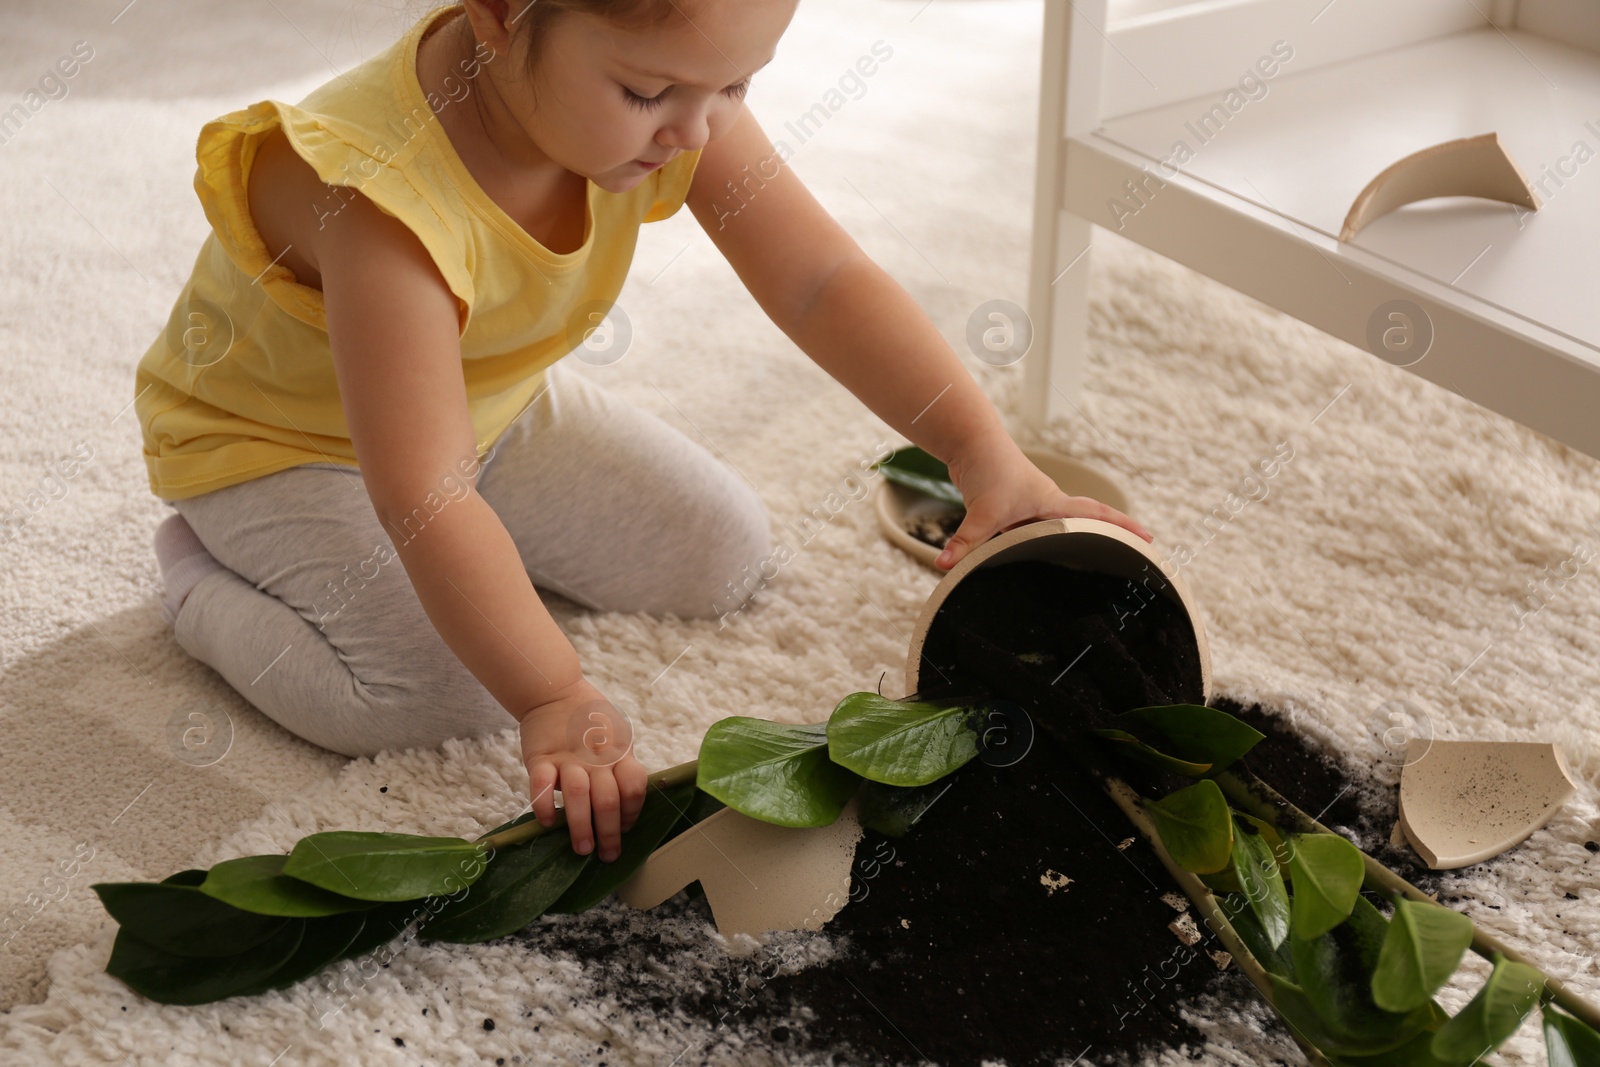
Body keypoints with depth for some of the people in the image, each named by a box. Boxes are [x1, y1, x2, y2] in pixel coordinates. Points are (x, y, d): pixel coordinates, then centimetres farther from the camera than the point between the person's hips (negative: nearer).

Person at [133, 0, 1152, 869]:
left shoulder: (672, 96, -22)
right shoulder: (389, 198, -42)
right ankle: (203, 579, 1)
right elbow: (421, 496, -44)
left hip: (490, 406, 6)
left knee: (722, 548, 3)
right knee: (435, 696, -25)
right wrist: (556, 702, -47)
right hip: (277, 444, -6)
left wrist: (989, 456, -31)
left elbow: (822, 278, -22)